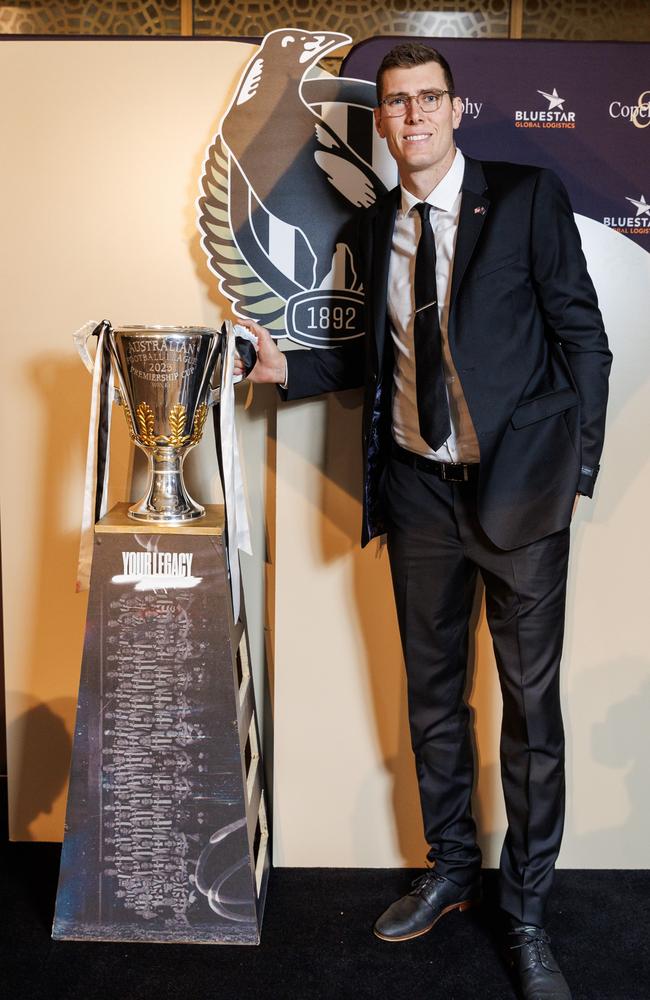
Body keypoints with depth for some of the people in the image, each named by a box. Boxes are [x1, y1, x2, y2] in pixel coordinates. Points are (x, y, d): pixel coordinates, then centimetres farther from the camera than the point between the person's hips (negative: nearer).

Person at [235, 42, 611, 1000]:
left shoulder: (527, 196, -3)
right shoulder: (376, 226, 10)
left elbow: (582, 337, -4)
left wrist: (576, 472, -7)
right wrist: (289, 367, 4)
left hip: (520, 488, -4)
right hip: (418, 490, 5)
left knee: (531, 702, 5)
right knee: (431, 690, 14)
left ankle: (527, 913, 23)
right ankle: (450, 870, 36)